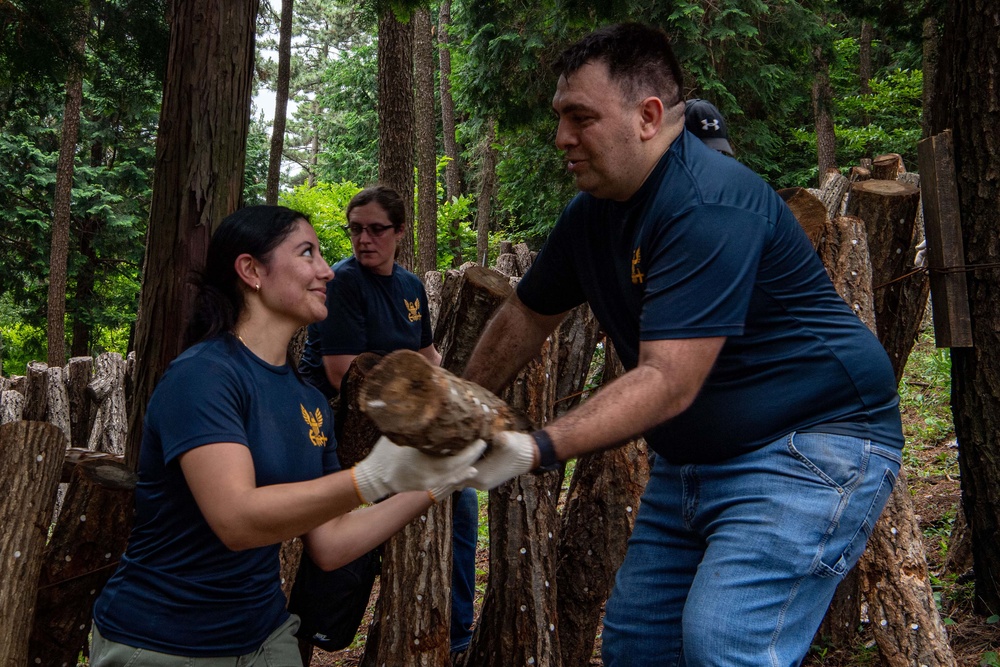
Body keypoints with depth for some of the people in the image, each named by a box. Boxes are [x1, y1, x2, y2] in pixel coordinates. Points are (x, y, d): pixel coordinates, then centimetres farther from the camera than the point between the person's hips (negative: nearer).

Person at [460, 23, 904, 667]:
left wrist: (535, 450, -38)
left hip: (811, 445, -9)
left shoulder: (709, 205, -26)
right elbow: (526, 317, 15)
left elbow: (669, 382, -32)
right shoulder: (591, 215, 4)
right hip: (691, 462, 9)